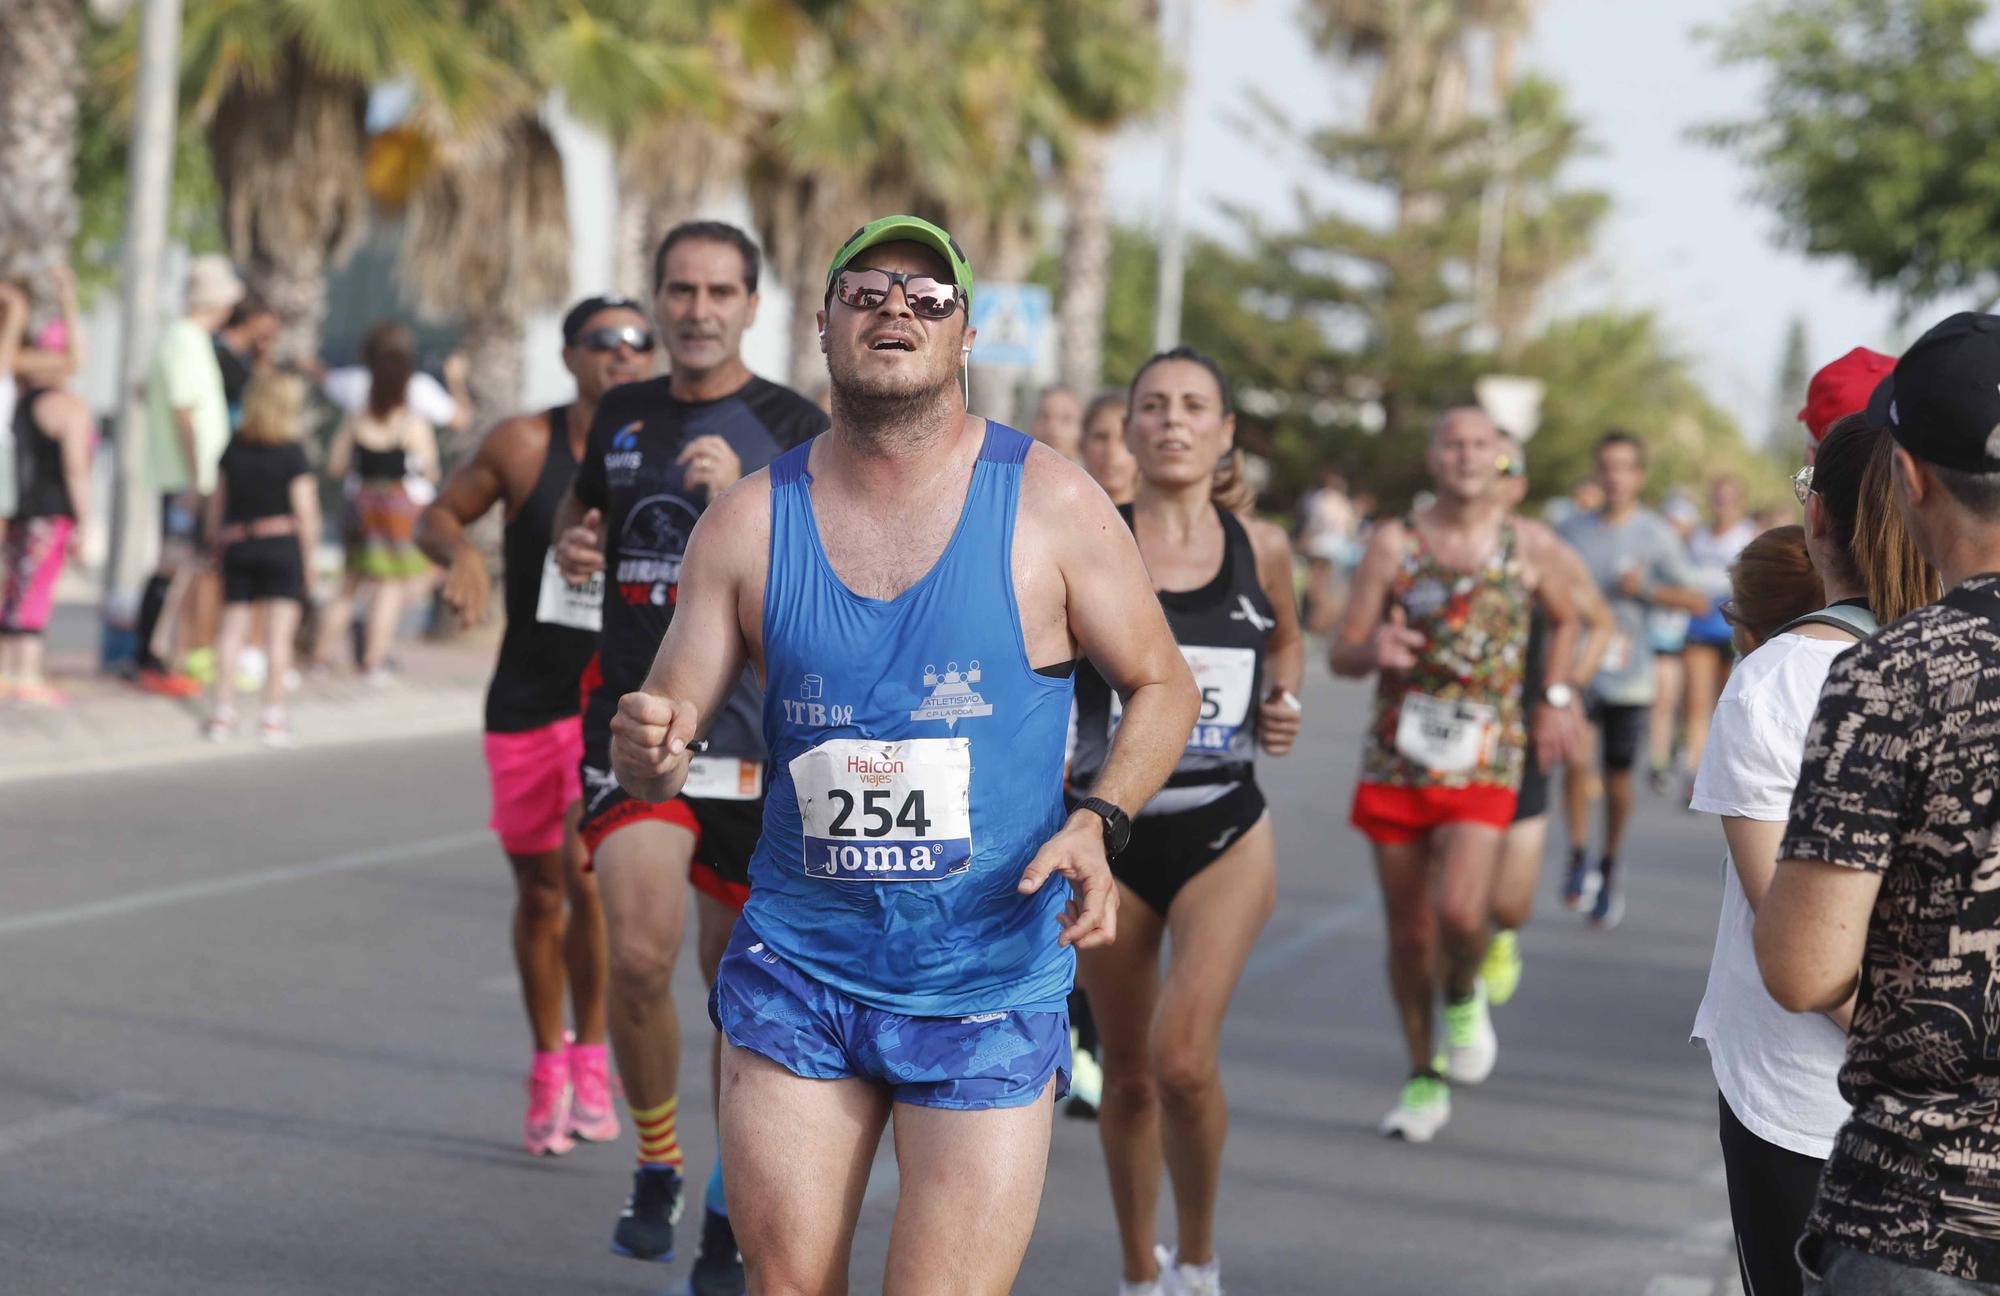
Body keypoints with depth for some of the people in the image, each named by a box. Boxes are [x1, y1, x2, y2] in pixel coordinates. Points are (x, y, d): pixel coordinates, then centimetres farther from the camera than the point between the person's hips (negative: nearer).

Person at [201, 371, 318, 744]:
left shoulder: (234, 448, 5)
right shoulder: (292, 454, -8)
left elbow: (217, 503, 12)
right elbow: (306, 511, -8)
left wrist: (217, 539, 25)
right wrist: (309, 559, 0)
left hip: (237, 546, 4)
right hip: (282, 545, -4)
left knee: (232, 628, 9)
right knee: (279, 632, -2)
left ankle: (223, 713, 10)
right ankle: (273, 716, -3)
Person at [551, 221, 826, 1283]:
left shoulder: (795, 431, -2)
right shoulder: (621, 417, 10)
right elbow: (579, 510, 28)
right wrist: (572, 546, 5)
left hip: (755, 728, -2)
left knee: (741, 975, 6)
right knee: (639, 956, -16)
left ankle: (730, 1210, 23)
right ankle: (656, 1167, 7)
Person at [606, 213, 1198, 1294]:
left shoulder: (1050, 504, -4)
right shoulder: (748, 524, 1)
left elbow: (1161, 687, 5)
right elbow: (663, 744, 4)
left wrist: (1098, 823, -13)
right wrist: (647, 751, -20)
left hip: (988, 986, -2)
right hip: (797, 971, 2)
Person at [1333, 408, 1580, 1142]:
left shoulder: (1530, 546, 4)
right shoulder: (1394, 544, 1)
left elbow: (1564, 619, 24)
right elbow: (1341, 654, -2)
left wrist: (1554, 699, 13)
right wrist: (1373, 650, -24)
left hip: (1483, 760, -1)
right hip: (1397, 758, 1)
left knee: (1459, 914, -22)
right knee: (1408, 934, 6)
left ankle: (1464, 997, 12)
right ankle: (1423, 1081, 23)